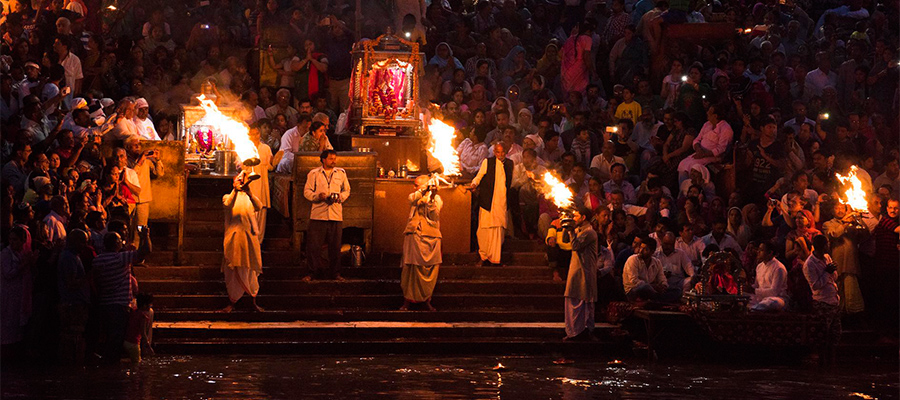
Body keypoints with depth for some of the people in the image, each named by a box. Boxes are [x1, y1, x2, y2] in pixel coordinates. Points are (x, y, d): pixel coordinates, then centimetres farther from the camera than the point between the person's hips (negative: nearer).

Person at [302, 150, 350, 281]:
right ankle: (314, 271, 7)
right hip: (318, 214, -2)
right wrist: (317, 196, -14)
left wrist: (340, 197, -4)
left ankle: (335, 272, 14)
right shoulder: (313, 174, 6)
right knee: (314, 245, -4)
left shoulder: (341, 173, 12)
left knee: (335, 245, 3)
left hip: (336, 215, 2)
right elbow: (307, 191, 4)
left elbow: (347, 190, 17)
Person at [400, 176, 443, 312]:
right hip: (414, 235, 0)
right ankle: (407, 301, -2)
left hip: (431, 237, 0)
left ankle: (427, 300, 11)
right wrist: (425, 189, -27)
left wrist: (432, 198, -18)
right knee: (412, 268, -6)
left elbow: (434, 216, -8)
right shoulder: (413, 196, 14)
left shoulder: (437, 199, 10)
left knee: (431, 269, 0)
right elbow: (415, 199, -11)